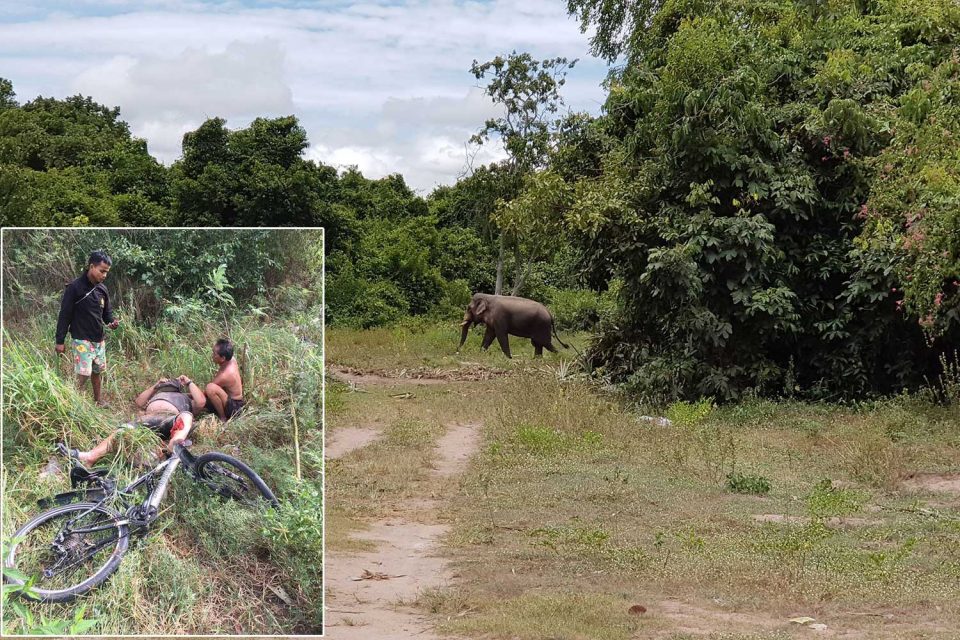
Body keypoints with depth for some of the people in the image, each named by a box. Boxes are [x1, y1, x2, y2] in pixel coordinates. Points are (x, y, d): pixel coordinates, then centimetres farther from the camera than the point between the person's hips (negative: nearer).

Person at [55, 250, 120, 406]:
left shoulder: (102, 289, 6)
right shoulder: (74, 288, -14)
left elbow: (107, 312, 17)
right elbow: (64, 315, -11)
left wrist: (112, 322, -7)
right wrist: (60, 341, -12)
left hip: (99, 339, 7)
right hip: (82, 339, -7)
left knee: (97, 371, 15)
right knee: (83, 374, -12)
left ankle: (97, 400, 28)